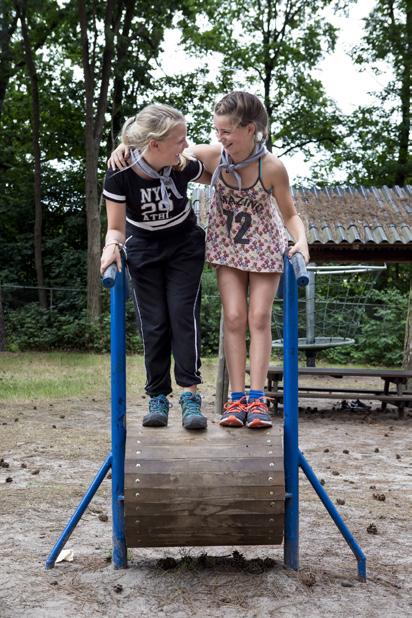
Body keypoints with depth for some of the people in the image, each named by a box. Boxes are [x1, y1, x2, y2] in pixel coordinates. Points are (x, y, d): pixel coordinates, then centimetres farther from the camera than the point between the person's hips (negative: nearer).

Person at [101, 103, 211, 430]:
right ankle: (158, 399, 5)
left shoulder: (182, 166, -20)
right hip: (143, 251, 0)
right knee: (154, 324, -3)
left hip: (184, 247, 0)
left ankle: (190, 395, -13)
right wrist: (112, 245, -36)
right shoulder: (120, 175, -25)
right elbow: (116, 228, -17)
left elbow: (216, 178, 3)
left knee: (183, 314, -13)